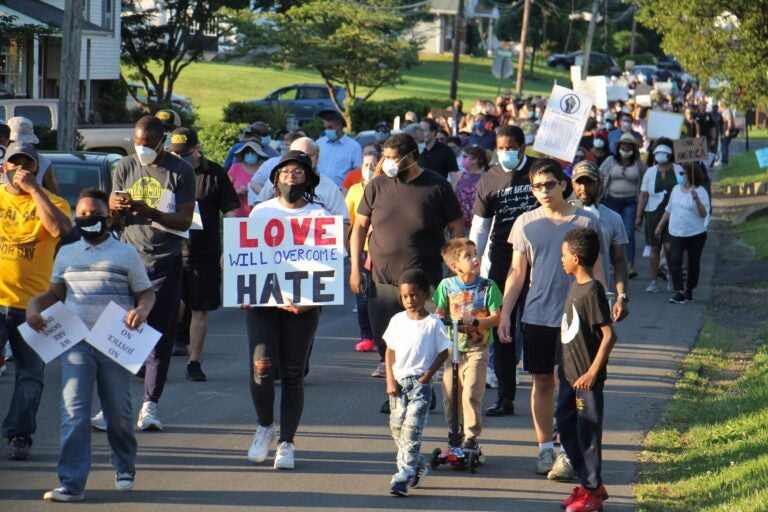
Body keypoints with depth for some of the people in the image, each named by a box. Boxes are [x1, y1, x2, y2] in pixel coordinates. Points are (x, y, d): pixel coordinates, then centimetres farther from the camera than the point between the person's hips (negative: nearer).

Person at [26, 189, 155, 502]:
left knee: (119, 412, 10)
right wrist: (34, 306, 0)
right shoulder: (66, 254, 13)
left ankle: (124, 468, 33)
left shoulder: (125, 254, 4)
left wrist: (142, 309, -17)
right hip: (76, 343, 1)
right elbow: (56, 293, 20)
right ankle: (71, 484, -11)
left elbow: (146, 292, 5)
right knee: (74, 413, -9)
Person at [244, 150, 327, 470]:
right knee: (261, 365, -13)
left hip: (302, 303, -1)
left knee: (292, 374, -1)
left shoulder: (319, 216, 7)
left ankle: (286, 443, 7)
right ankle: (264, 426, 11)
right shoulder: (260, 212, 13)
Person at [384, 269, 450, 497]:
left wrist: (428, 375, -11)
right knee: (396, 427, 9)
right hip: (398, 382, 5)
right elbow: (390, 351, 10)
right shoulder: (397, 320, 6)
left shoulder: (433, 323, -5)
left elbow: (443, 352, -1)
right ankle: (418, 465, 29)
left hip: (420, 383, -5)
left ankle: (404, 476, -16)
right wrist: (390, 381, 1)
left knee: (411, 429, -13)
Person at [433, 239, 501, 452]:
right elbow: (439, 313, 6)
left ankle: (471, 436, 1)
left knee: (471, 394, -10)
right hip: (453, 347, 3)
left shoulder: (488, 287, -5)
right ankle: (455, 430, 26)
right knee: (450, 393, 5)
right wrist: (442, 321, -16)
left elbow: (496, 317, -7)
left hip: (477, 348, -3)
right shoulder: (446, 286, 0)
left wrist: (475, 322, -21)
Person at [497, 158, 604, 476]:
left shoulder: (585, 223, 1)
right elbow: (517, 273, 11)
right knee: (542, 382, 6)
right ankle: (545, 448, 15)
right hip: (537, 316, 2)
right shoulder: (526, 223, 6)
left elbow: (595, 271, 6)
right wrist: (505, 313, 5)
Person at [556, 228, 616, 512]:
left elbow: (609, 334, -22)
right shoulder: (576, 286, 9)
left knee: (587, 433, 0)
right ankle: (588, 483, 27)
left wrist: (592, 372, -23)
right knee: (566, 427, 15)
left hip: (586, 379, -9)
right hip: (569, 374, 9)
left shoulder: (592, 291, -19)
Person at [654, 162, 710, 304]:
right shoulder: (676, 189, 11)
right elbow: (669, 209, 20)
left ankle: (689, 290, 22)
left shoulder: (700, 191, -6)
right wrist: (660, 226, 19)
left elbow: (704, 214, -15)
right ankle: (679, 291, -17)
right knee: (675, 260, -13)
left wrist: (696, 199, -28)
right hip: (676, 233, 4)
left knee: (693, 263, 7)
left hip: (696, 233, -3)